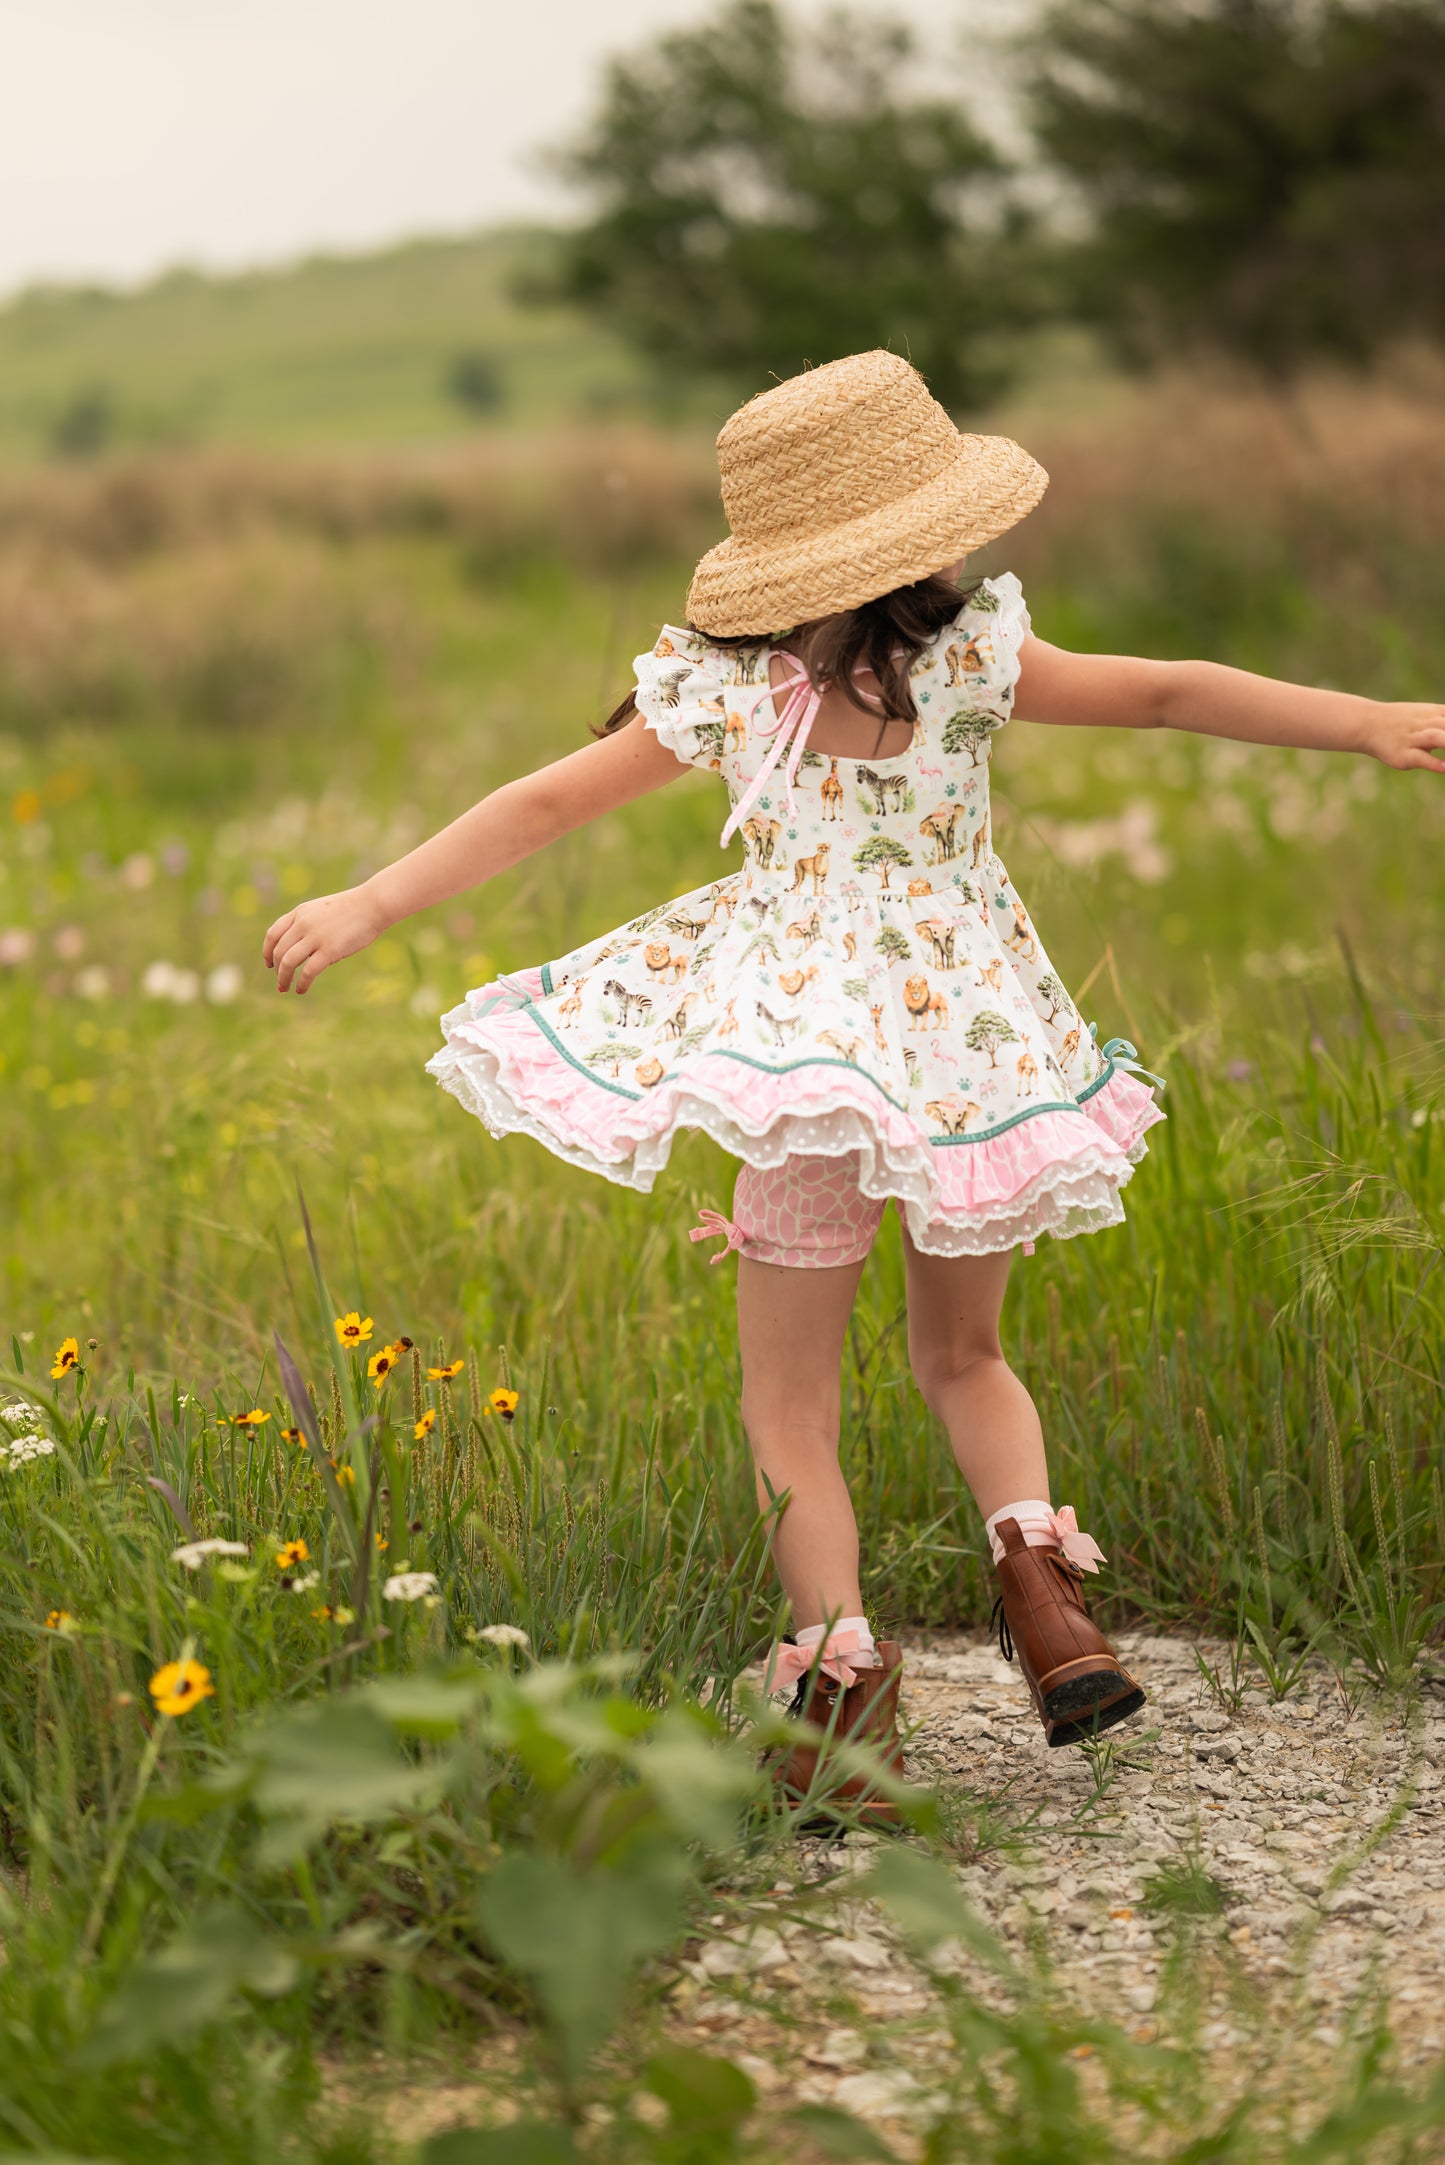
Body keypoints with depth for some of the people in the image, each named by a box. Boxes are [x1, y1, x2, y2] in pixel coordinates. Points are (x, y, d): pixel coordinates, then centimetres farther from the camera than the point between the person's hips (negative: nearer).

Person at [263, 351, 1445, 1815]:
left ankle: (844, 1694, -4)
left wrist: (367, 908, 7)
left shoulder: (721, 691, -2)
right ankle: (1036, 1560, -2)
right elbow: (1170, 695, -2)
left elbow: (543, 806, 1)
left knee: (790, 1399, 8)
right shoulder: (975, 658, -2)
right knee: (961, 1356, 23)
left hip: (816, 1051, -2)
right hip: (977, 1054, 2)